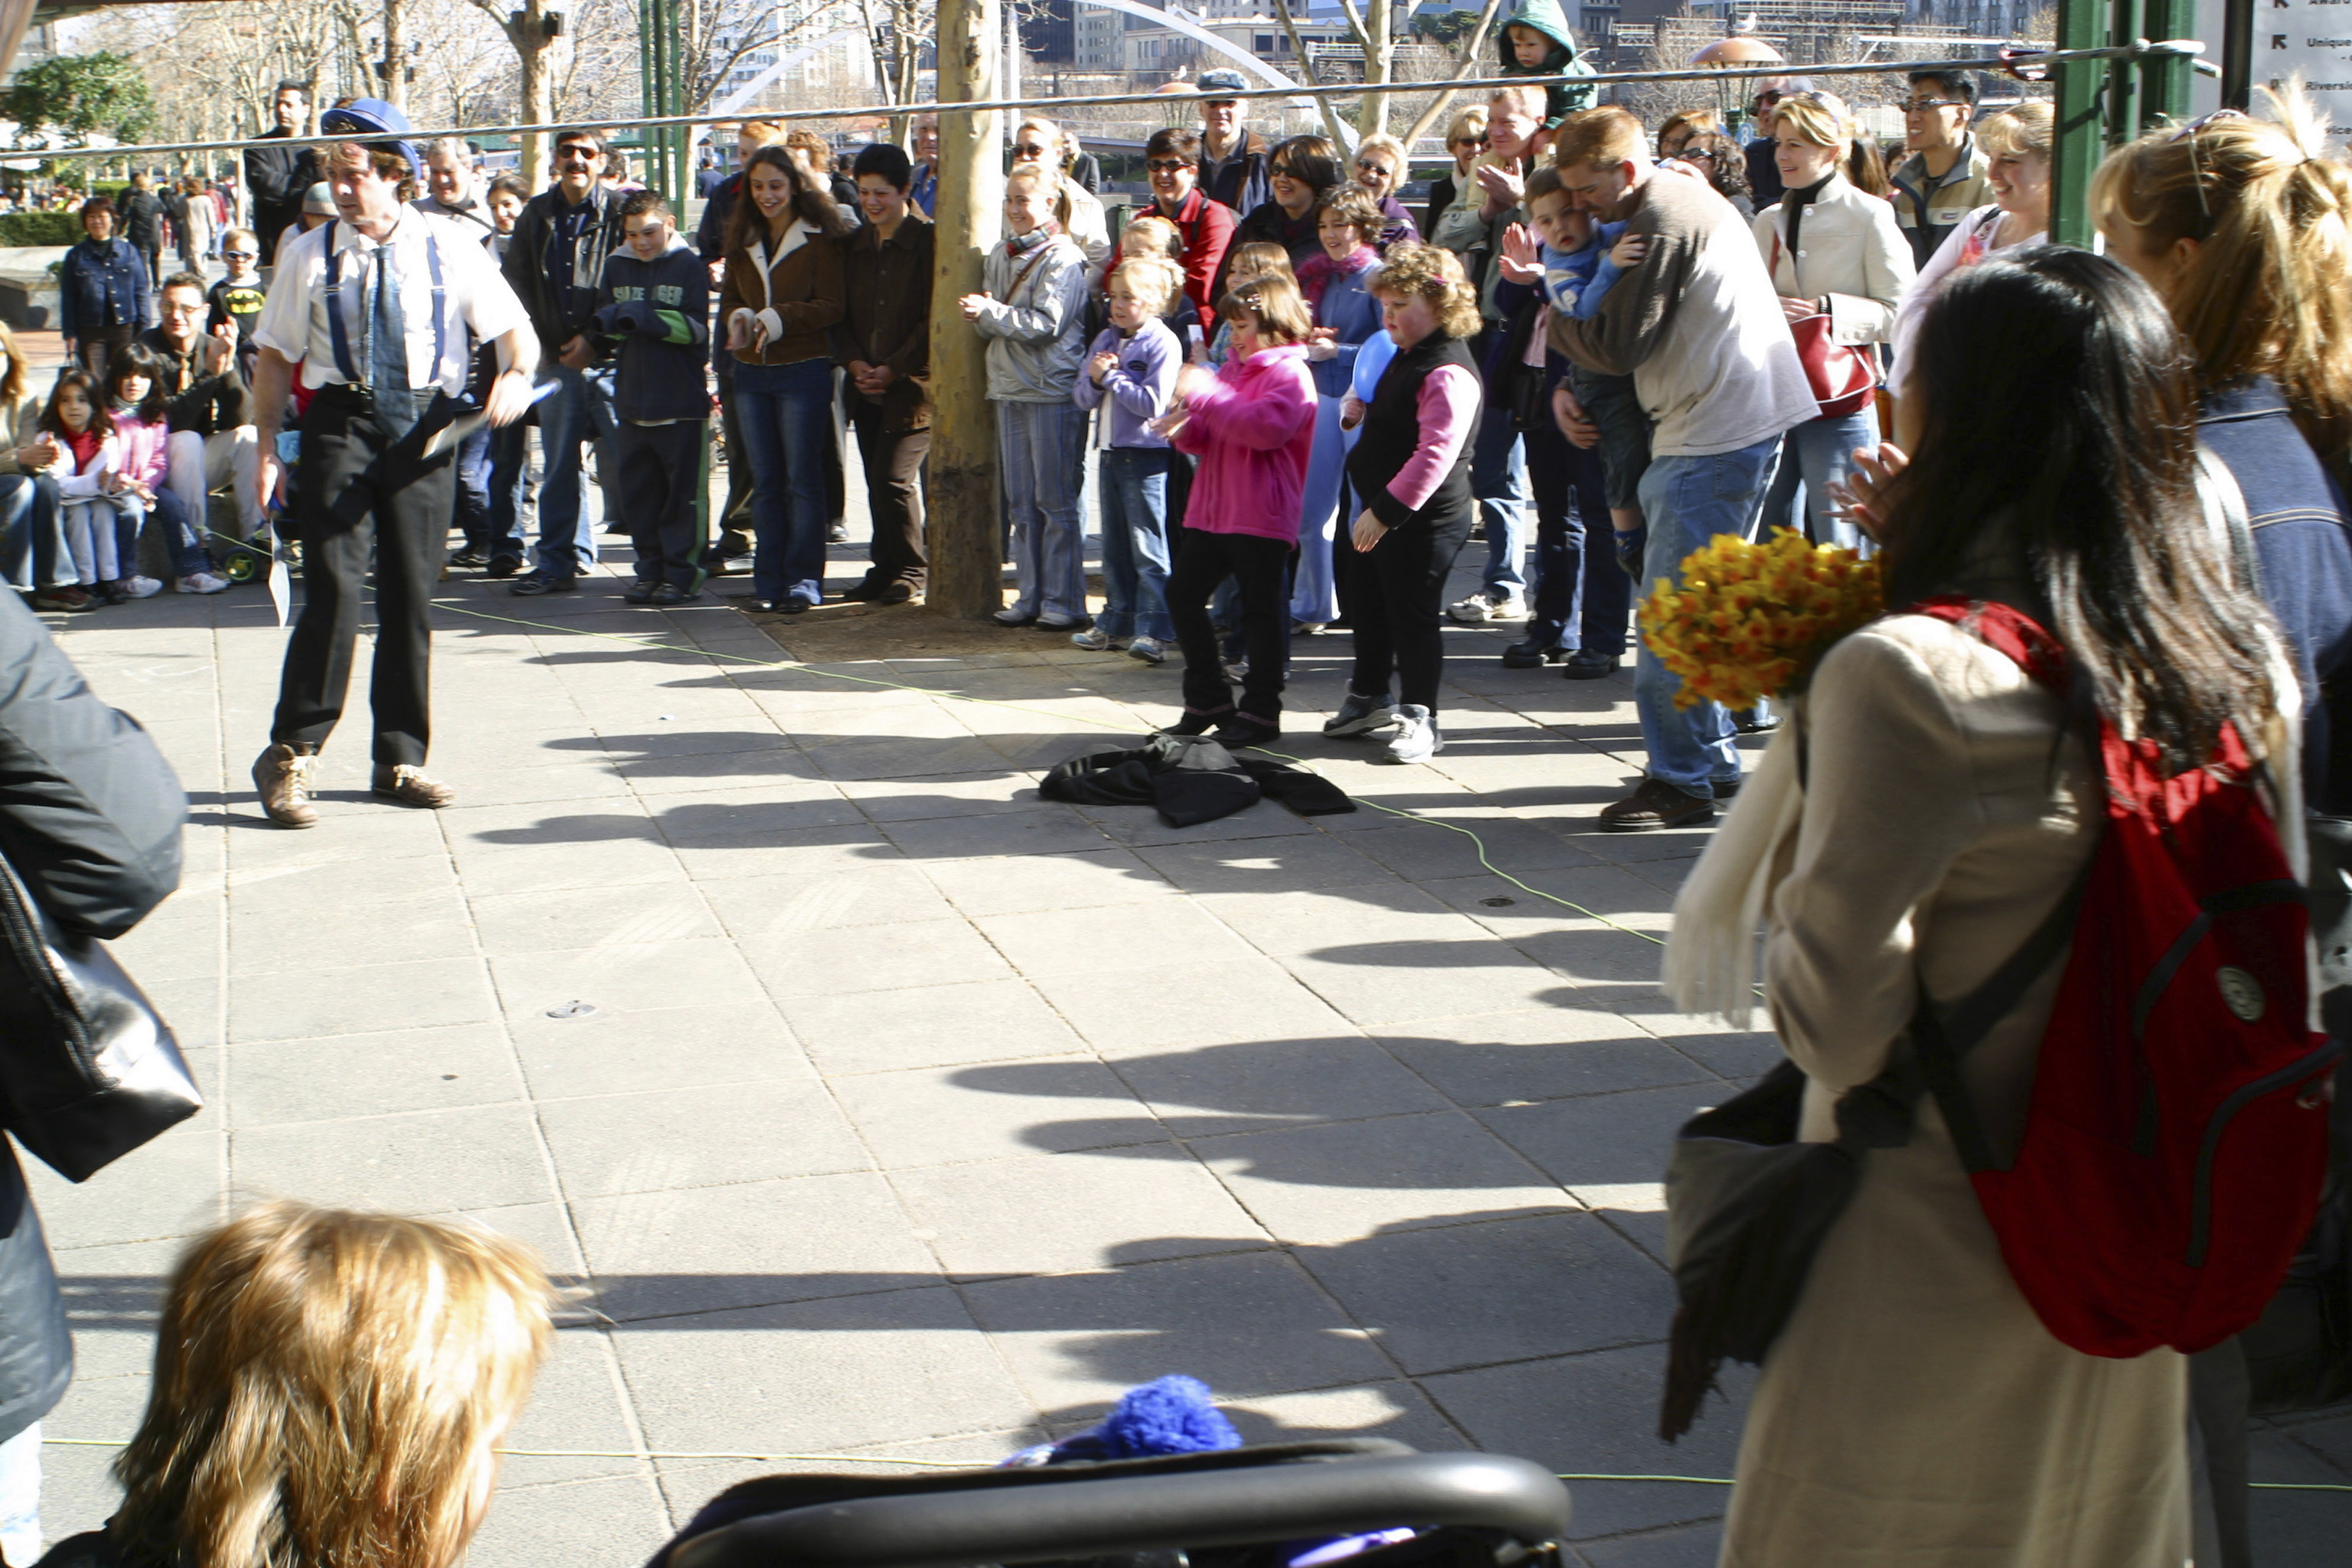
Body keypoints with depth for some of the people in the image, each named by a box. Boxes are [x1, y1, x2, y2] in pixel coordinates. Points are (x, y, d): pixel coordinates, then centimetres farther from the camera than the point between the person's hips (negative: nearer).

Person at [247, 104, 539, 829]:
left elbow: (518, 330, 6)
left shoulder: (448, 251, 4)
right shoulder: (309, 255, 5)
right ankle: (291, 755, -5)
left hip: (424, 427, 1)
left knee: (411, 596, 7)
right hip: (341, 422, -1)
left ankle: (400, 761, 18)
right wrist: (268, 448, -1)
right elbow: (276, 356, 7)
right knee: (335, 586, -13)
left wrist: (516, 374, -17)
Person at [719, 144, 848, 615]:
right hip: (751, 371, 6)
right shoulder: (742, 241, 12)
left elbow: (833, 306, -11)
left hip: (803, 369, -6)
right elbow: (729, 297, 15)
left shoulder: (819, 239, -6)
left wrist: (777, 319, -21)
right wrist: (738, 319, -8)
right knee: (764, 482, 9)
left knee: (803, 479, -1)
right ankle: (768, 579, 15)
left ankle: (804, 579, 6)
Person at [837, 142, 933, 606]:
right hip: (866, 388, 6)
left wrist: (894, 369, -13)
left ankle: (909, 571, 6)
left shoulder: (928, 242, -7)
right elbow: (843, 313, 15)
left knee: (894, 478, -10)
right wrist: (853, 361, -3)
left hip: (912, 386, -6)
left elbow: (935, 319, -10)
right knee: (876, 482, 8)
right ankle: (886, 568, 19)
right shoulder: (853, 245, 13)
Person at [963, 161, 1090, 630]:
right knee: (1021, 503, 9)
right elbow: (995, 326, 16)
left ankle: (1064, 602, 2)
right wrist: (979, 316, -5)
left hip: (1053, 392, -7)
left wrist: (991, 312, -16)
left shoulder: (1063, 258, -7)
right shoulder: (1001, 255, 15)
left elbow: (1046, 324, -16)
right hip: (1010, 388, 7)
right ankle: (1030, 597, 16)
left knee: (1056, 501, -3)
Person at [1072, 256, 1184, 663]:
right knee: (1115, 548, 14)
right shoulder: (1107, 340, 12)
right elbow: (1084, 398, 12)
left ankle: (1153, 631, -6)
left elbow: (1153, 403, -20)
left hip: (1146, 456, -8)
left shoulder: (1163, 343, -11)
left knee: (1148, 548, -7)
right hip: (1110, 453, 8)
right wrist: (1095, 380, -9)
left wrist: (1112, 376, -13)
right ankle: (1117, 624, 22)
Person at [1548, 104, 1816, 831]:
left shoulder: (1664, 225, -14)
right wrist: (1569, 387, 8)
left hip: (1719, 437, -11)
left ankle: (1679, 783, -5)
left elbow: (1619, 345, -16)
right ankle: (1713, 761, 22)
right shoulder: (1684, 201, 18)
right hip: (1731, 425, 11)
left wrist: (1553, 322, 0)